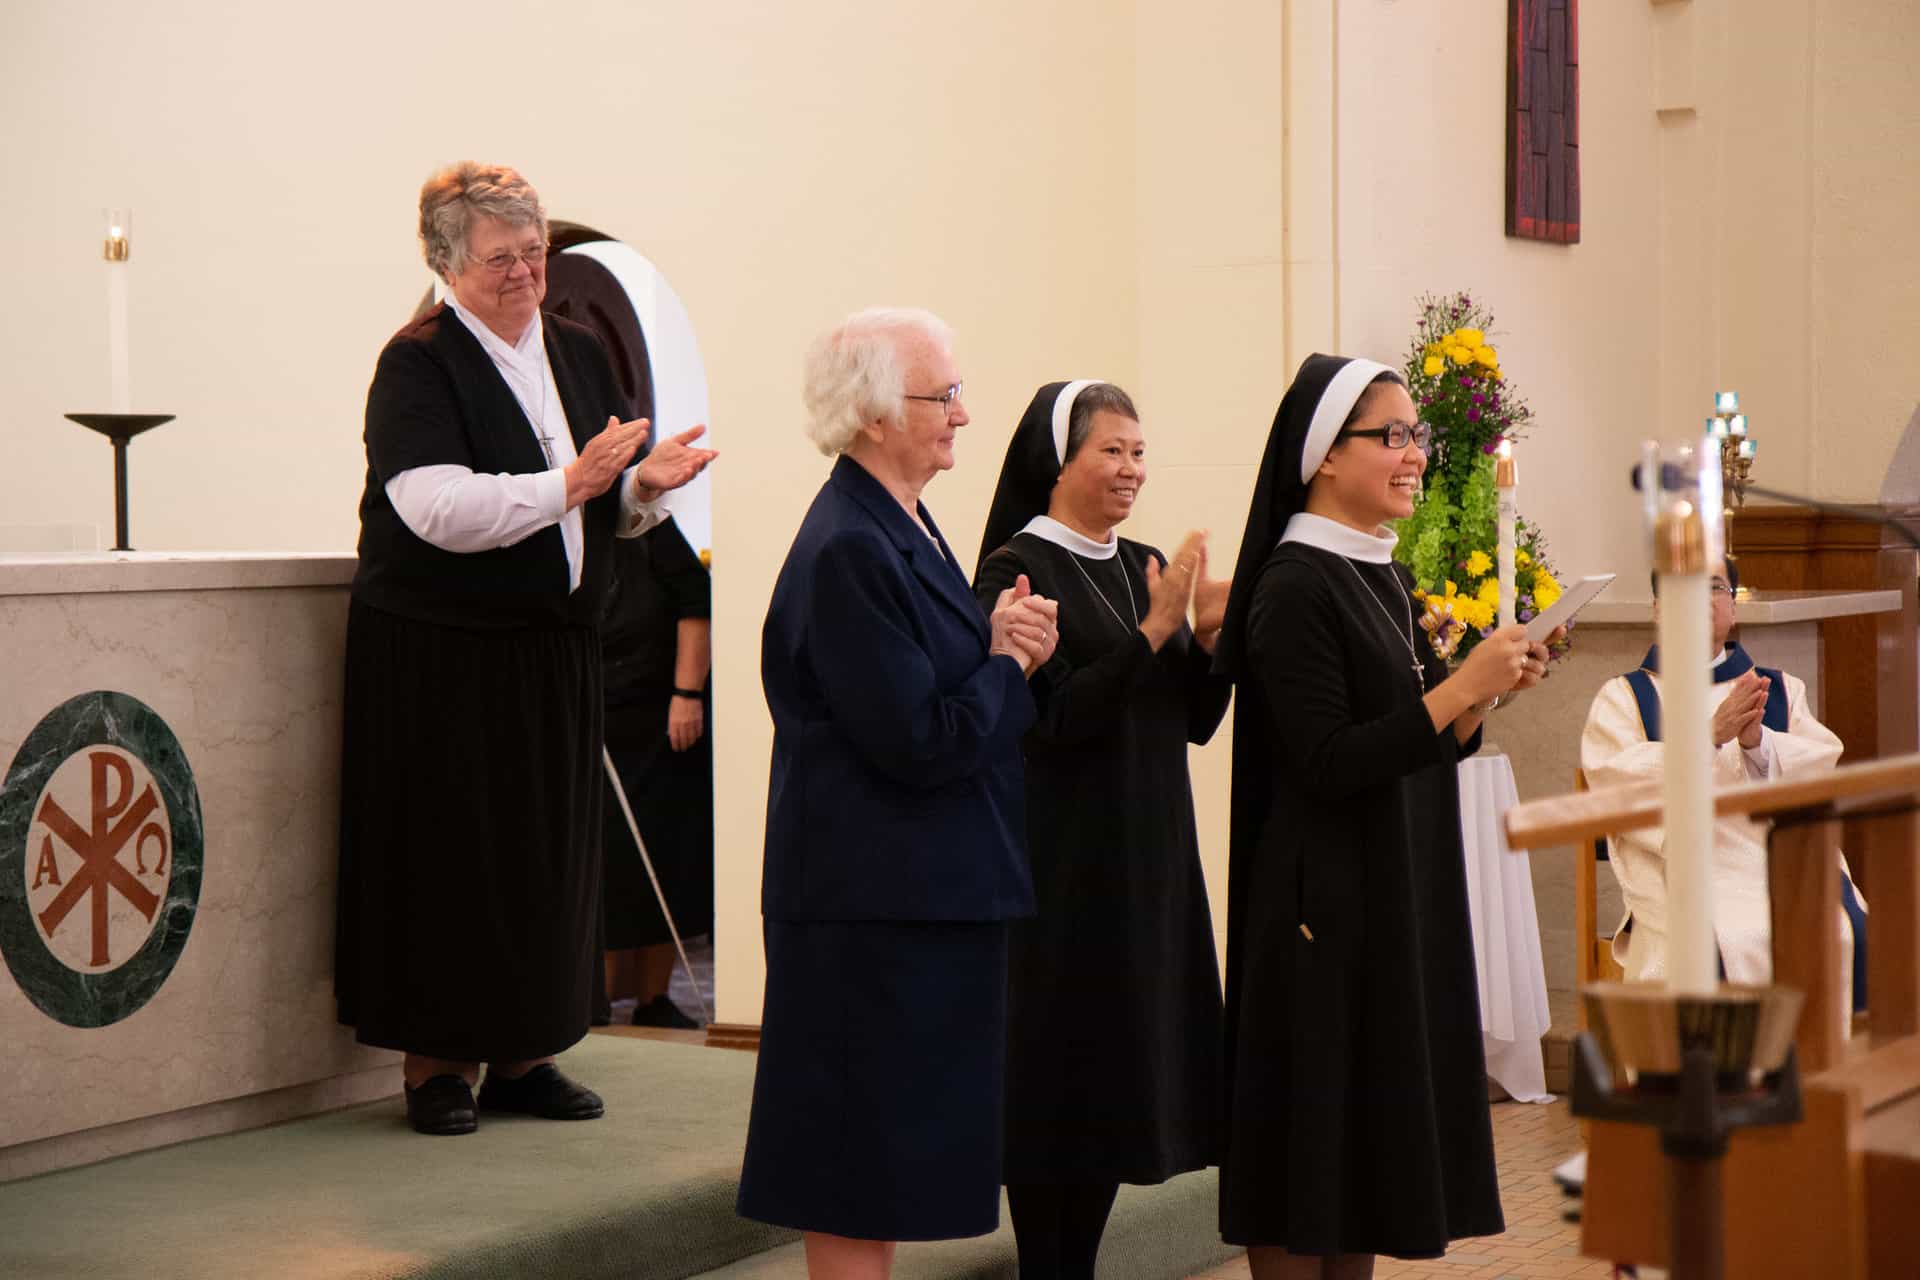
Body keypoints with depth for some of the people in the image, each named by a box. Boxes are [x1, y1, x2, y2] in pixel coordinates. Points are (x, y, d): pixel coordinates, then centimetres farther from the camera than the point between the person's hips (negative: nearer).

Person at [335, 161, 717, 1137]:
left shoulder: (577, 352, 12)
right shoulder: (418, 365, -9)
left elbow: (609, 512, 18)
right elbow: (440, 509, -22)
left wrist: (644, 485, -5)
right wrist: (570, 483, -26)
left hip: (555, 645, 6)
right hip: (439, 653, -6)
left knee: (549, 849, 8)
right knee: (448, 853, -2)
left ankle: (522, 1052, 18)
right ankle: (437, 1064, 8)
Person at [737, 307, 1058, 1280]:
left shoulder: (900, 526, 12)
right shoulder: (847, 551, -19)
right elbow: (916, 740, -22)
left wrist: (1010, 645, -3)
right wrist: (1007, 661, -7)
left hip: (931, 892, 10)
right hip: (876, 904, -10)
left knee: (885, 1173, 16)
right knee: (859, 1184, -1)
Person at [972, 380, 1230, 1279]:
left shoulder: (1143, 568, 12)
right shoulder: (1017, 570, -10)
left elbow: (1198, 721, 11)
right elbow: (1054, 715, -18)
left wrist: (1208, 638, -7)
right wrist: (1154, 628, -21)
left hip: (1148, 856, 7)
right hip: (1062, 863, -7)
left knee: (1120, 1073, 10)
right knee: (1060, 1075, -3)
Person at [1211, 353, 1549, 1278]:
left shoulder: (1384, 580, 12)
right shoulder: (1295, 588, -15)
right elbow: (1326, 765, -21)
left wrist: (1487, 689, -2)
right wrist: (1461, 686, -20)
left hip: (1403, 892, 9)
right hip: (1325, 900, -9)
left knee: (1378, 1128, 12)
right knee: (1312, 1135, -2)